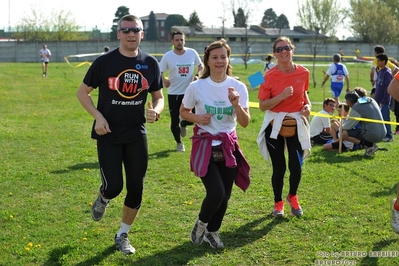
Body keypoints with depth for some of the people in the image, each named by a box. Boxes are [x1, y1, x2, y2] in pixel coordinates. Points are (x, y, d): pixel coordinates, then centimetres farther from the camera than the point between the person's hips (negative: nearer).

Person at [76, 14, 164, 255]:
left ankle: (123, 236, 23)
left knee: (136, 188, 4)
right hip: (108, 134, -3)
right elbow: (83, 92, 1)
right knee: (113, 186, -10)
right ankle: (102, 199, 30)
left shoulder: (150, 64, 1)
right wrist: (98, 116, -14)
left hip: (137, 134, 3)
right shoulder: (105, 62, -8)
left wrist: (156, 112, -12)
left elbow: (159, 97, 11)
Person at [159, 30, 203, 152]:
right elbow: (159, 71, -2)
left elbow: (200, 65, 11)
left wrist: (197, 75, -9)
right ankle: (179, 143, 26)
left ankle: (183, 124, 31)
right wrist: (164, 80, -23)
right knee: (174, 121, 3)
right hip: (173, 93, -1)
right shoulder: (167, 56, -8)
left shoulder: (192, 53, -4)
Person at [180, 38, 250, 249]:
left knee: (224, 196, 7)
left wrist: (236, 104, -24)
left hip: (229, 147, 3)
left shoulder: (238, 87, -5)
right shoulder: (196, 87, -9)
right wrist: (197, 118, -14)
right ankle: (201, 223, 15)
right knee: (216, 194, -17)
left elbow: (245, 123, -7)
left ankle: (212, 231, 34)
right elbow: (183, 112, 6)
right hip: (205, 146, -3)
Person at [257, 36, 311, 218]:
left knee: (296, 166, -2)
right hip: (275, 126, -2)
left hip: (297, 125, 2)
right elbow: (262, 105, -11)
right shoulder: (269, 76, -12)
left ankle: (293, 197, 29)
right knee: (279, 168, 4)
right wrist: (281, 96, -24)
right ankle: (278, 203, 27)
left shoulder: (303, 73, -3)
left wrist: (308, 105, -3)